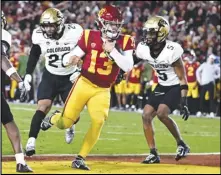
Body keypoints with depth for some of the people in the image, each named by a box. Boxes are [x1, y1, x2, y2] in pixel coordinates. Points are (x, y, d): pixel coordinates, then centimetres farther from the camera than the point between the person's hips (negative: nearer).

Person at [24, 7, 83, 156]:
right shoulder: (39, 36, -13)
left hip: (70, 77, 0)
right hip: (50, 77, 0)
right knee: (43, 107, -18)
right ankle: (31, 141, -19)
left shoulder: (74, 32, -20)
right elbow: (34, 55, 6)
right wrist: (28, 75, 0)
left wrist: (79, 71, -17)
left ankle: (70, 126, 35)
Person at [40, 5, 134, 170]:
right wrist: (71, 59, -24)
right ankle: (53, 118, 38)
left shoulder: (124, 42, -5)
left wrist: (112, 50, -25)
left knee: (98, 121, -20)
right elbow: (74, 56, 0)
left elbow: (128, 67, -17)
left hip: (102, 91, 1)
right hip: (84, 84, -1)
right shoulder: (90, 37, -6)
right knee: (65, 123, -2)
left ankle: (80, 159, -5)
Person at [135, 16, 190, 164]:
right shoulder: (143, 49, -11)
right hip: (162, 86, 7)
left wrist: (184, 102, -24)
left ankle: (181, 144, -7)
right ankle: (154, 154, 4)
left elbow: (182, 78, -21)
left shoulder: (171, 51, -27)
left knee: (162, 113, -25)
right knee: (146, 115, -5)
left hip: (176, 87, -7)